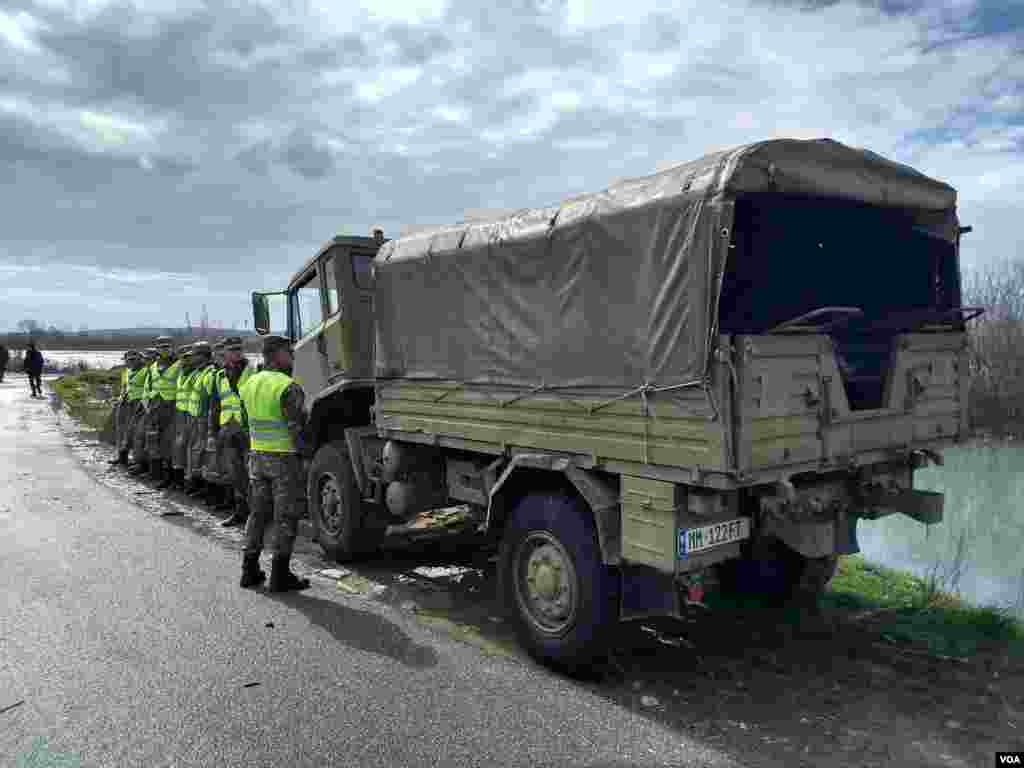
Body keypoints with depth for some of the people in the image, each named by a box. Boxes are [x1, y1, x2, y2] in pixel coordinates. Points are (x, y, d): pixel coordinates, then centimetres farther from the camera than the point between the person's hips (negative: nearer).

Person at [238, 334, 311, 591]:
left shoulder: (249, 384, 7)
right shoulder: (288, 387, -16)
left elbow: (250, 420, 12)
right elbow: (296, 427, -17)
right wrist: (304, 451, -5)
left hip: (257, 455, 7)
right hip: (284, 457, -7)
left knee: (258, 512, 16)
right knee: (286, 517, 2)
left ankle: (250, 569, 21)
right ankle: (280, 575, 5)